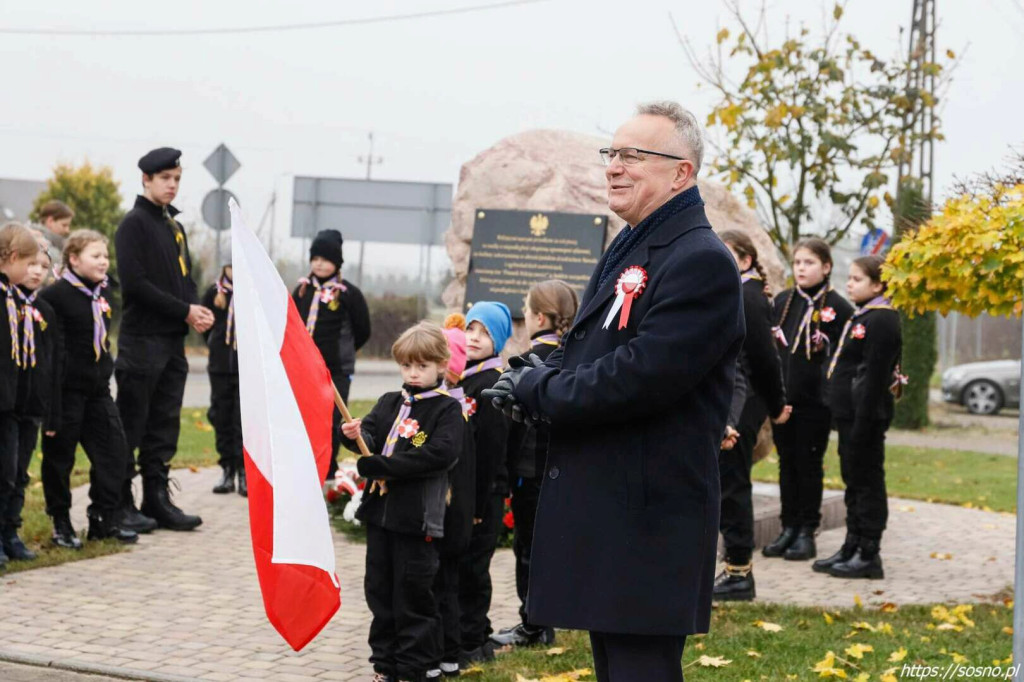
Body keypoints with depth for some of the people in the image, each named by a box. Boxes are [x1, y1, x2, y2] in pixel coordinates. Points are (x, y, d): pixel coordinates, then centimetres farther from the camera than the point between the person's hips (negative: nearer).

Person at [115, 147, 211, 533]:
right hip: (142, 339, -8)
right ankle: (121, 504, 3)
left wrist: (198, 310, -2)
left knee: (165, 424, 9)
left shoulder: (174, 226, 17)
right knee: (132, 425, -2)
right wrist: (184, 311, -15)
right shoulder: (134, 224, -7)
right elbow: (135, 284, -16)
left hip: (173, 340, 8)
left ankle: (158, 500, 15)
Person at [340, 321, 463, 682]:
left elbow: (441, 454, -18)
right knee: (379, 589, 13)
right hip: (380, 510, 6)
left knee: (413, 594, 1)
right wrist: (356, 434, -21)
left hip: (416, 515, -6)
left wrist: (386, 466, -21)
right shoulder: (389, 403, 12)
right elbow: (371, 434, 3)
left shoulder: (447, 409, -5)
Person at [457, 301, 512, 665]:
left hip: (484, 492, -8)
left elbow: (492, 448, -16)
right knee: (456, 562, 13)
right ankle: (474, 635, 25)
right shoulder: (460, 375, 11)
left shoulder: (496, 383, -13)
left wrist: (480, 501, -17)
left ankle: (472, 642, 10)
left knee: (471, 564, 0)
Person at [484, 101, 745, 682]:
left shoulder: (702, 262, -16)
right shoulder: (627, 251, 17)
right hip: (600, 503, 10)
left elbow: (641, 375, -25)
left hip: (649, 521, -10)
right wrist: (539, 379, 1)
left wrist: (537, 392, -13)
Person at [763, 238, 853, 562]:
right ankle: (789, 528, 18)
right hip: (782, 397, 4)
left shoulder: (837, 307, -3)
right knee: (787, 462, 10)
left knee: (809, 464, 3)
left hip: (815, 401, -4)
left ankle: (807, 532, 11)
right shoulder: (782, 301, 10)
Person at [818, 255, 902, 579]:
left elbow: (875, 375, -20)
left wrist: (863, 423, -22)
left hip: (866, 415, -10)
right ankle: (852, 548, 23)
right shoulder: (859, 317, 17)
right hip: (849, 413, 10)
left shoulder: (881, 320, -14)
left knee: (868, 482, -3)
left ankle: (869, 555, 3)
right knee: (853, 481, 15)